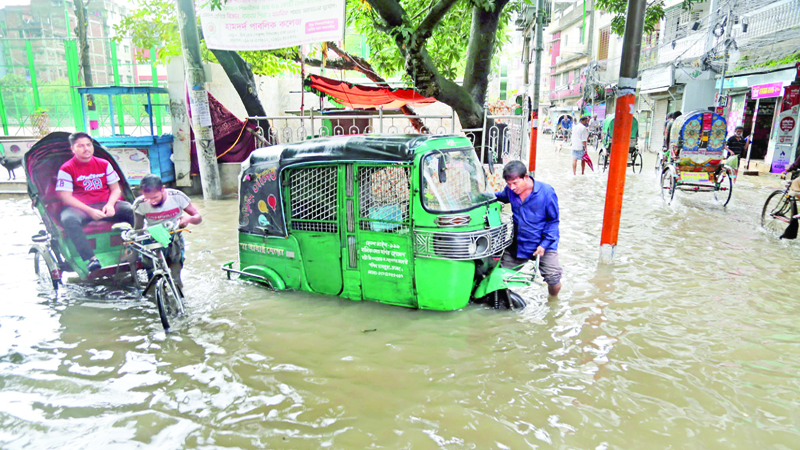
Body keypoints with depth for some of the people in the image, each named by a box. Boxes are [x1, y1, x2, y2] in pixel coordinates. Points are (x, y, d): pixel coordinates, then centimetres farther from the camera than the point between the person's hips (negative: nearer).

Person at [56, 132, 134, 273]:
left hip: (105, 204, 2)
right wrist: (89, 211, -18)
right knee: (68, 220, -38)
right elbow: (65, 196, -5)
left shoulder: (104, 164, 13)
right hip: (79, 207, -2)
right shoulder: (66, 169, 3)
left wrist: (110, 205, -11)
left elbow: (116, 189, 11)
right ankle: (91, 259, -39)